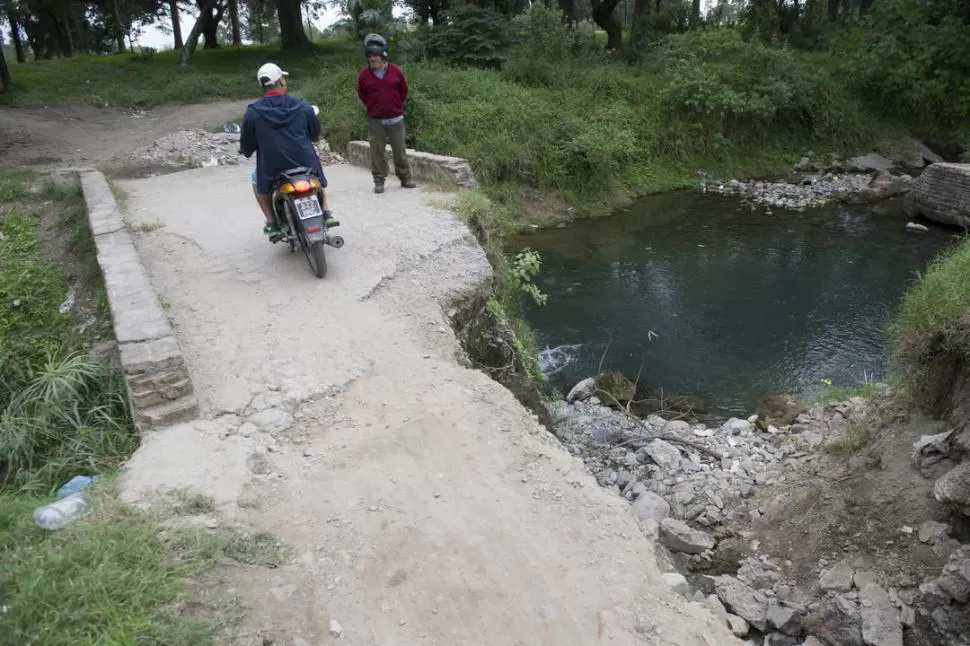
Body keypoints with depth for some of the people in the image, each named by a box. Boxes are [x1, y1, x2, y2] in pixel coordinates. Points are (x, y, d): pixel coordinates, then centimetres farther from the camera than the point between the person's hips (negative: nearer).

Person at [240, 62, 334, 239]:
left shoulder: (252, 112, -9)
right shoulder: (302, 106, -6)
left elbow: (247, 145, 0)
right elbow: (316, 134, 9)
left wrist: (246, 151, 24)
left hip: (272, 169, -1)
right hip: (305, 164, 1)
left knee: (256, 179, 31)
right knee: (317, 169, 36)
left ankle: (271, 223, 21)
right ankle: (325, 213, 26)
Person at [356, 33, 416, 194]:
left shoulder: (396, 71, -3)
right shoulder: (363, 75, -3)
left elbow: (404, 90, 13)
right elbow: (362, 95, 13)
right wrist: (372, 107, 14)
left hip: (396, 119, 0)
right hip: (375, 121, 0)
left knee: (400, 150, 6)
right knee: (377, 152, 2)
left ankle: (405, 178, 17)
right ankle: (379, 181, 11)